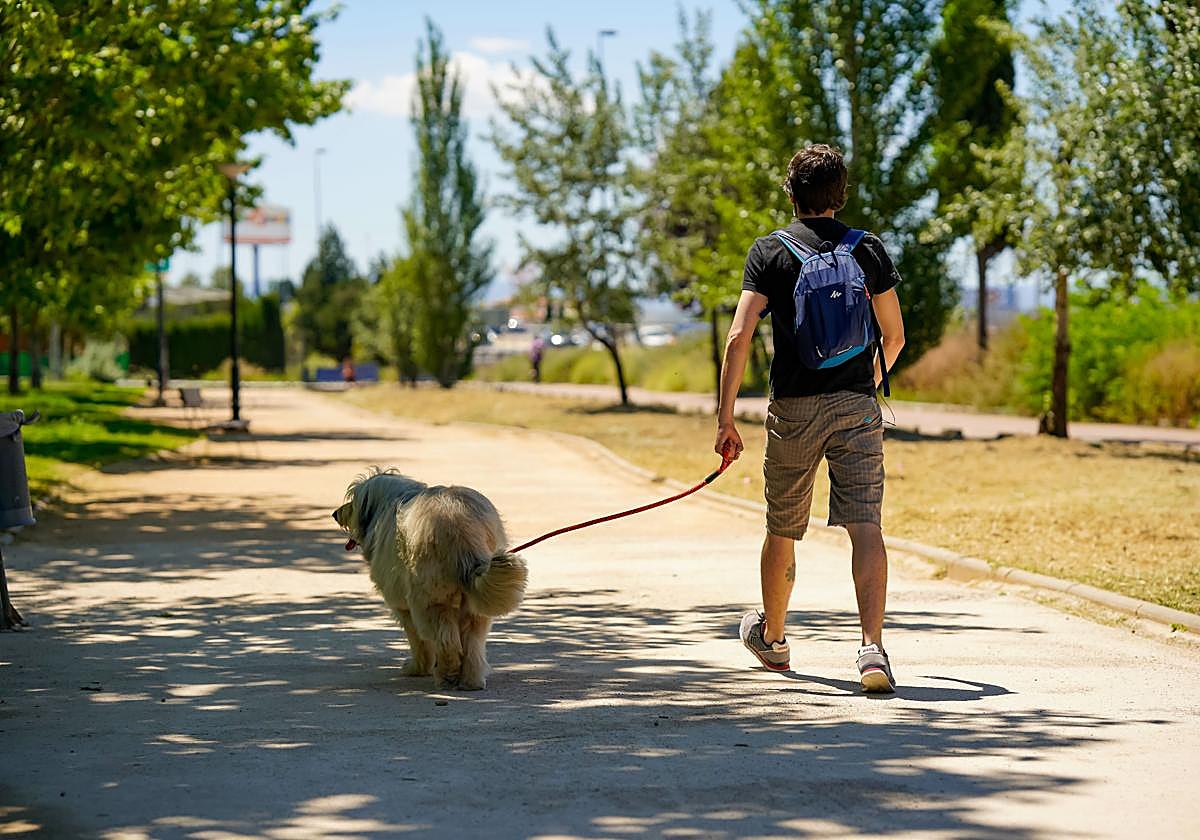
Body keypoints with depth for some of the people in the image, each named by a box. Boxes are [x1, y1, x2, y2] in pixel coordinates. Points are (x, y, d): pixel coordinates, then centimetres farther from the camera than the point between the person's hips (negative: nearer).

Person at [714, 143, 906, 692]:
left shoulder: (768, 252, 0)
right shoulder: (869, 250, 6)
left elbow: (739, 336, -10)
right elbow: (895, 337, 12)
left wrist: (725, 417, -8)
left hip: (794, 408, 0)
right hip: (856, 405, 0)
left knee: (782, 530, 16)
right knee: (865, 526, -8)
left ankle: (771, 637, 36)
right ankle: (872, 647, -24)